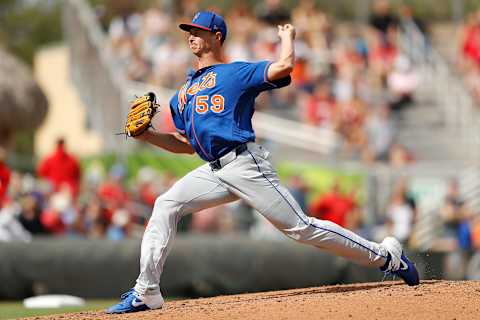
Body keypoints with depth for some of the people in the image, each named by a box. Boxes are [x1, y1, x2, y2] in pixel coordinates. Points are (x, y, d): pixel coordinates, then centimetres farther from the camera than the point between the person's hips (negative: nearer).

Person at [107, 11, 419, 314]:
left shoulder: (236, 72, 3)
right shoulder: (183, 94, 25)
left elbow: (284, 66, -13)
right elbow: (186, 144, 27)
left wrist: (287, 36, 6)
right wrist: (147, 135, 14)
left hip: (245, 162, -7)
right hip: (214, 171, 7)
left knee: (301, 227, -10)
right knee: (166, 206, -8)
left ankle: (387, 256, 0)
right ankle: (146, 293, -10)